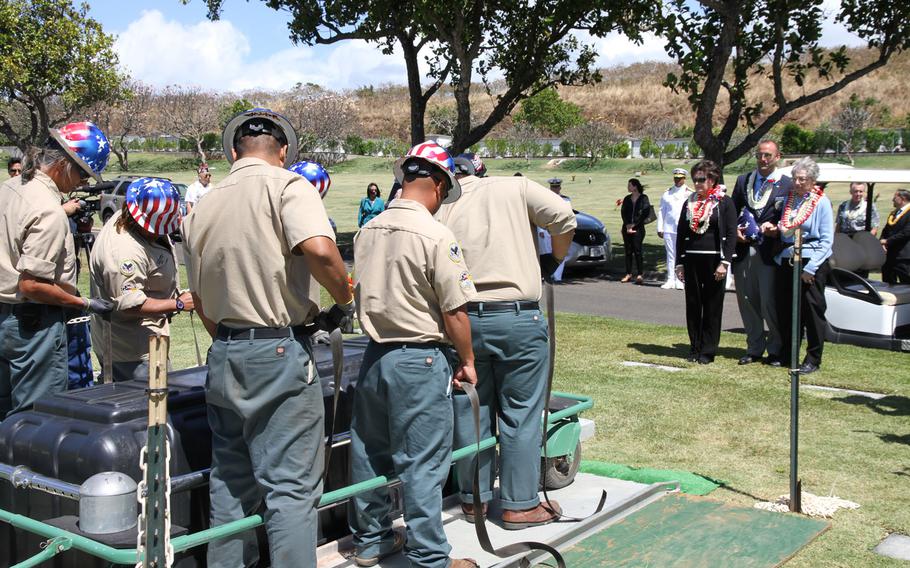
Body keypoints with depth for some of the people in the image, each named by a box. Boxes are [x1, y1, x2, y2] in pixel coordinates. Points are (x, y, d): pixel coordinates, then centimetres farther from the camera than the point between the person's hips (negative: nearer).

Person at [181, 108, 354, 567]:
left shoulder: (201, 209, 13)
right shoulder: (287, 185, -8)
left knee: (230, 479, 17)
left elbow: (200, 299, 18)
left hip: (223, 356, 7)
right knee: (291, 486, -1)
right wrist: (344, 301, -8)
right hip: (280, 351, -7)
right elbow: (319, 250, -25)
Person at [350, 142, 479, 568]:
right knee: (422, 464, 2)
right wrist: (467, 361, -2)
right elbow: (454, 311, -14)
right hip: (420, 359, -7)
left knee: (369, 452, 17)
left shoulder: (367, 231, 3)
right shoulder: (436, 236, -17)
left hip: (374, 354, 7)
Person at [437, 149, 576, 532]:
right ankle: (520, 505, 14)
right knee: (521, 414, 7)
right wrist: (556, 257, 8)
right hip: (518, 318, -3)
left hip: (464, 318, 3)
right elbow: (563, 216, -10)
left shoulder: (442, 213, 6)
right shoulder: (515, 188, 0)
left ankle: (474, 499, 26)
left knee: (470, 413, 13)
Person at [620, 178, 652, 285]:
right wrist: (627, 225, -7)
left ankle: (640, 275, -5)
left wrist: (634, 225, -8)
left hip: (638, 228, -4)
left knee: (637, 251, -8)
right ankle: (628, 274, 9)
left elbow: (645, 213, -6)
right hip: (626, 228, 4)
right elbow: (623, 212, 7)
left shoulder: (643, 198, 0)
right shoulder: (627, 199, 13)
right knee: (628, 251, 4)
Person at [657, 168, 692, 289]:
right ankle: (670, 280, 7)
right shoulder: (667, 194, 12)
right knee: (670, 255, 4)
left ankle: (679, 280, 2)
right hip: (669, 228, 2)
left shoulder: (690, 193, 5)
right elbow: (661, 211, 13)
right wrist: (660, 228, 6)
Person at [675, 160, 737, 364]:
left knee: (712, 307, 2)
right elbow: (680, 233, 13)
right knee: (692, 305, 7)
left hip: (714, 260, -4)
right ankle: (695, 348, 16)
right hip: (691, 260, 4)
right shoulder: (689, 203, 11)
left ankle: (708, 351, 7)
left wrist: (725, 262, -15)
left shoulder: (725, 202, -2)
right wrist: (679, 263, 7)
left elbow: (731, 234, -7)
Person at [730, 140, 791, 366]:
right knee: (747, 300, 9)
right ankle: (754, 348, 21)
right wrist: (736, 230, -1)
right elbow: (732, 211, 16)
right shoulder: (743, 181, 14)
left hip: (769, 251, -4)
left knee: (770, 303, -3)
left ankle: (776, 351, 12)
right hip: (744, 249, 4)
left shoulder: (787, 184, 1)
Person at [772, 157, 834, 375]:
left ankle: (813, 359, 10)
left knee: (812, 313, 0)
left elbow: (827, 241, -8)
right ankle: (786, 355, 23)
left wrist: (810, 268, -15)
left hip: (812, 263, -5)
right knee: (785, 311, 10)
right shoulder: (789, 198, 10)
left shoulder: (822, 202, -5)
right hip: (786, 261, 5)